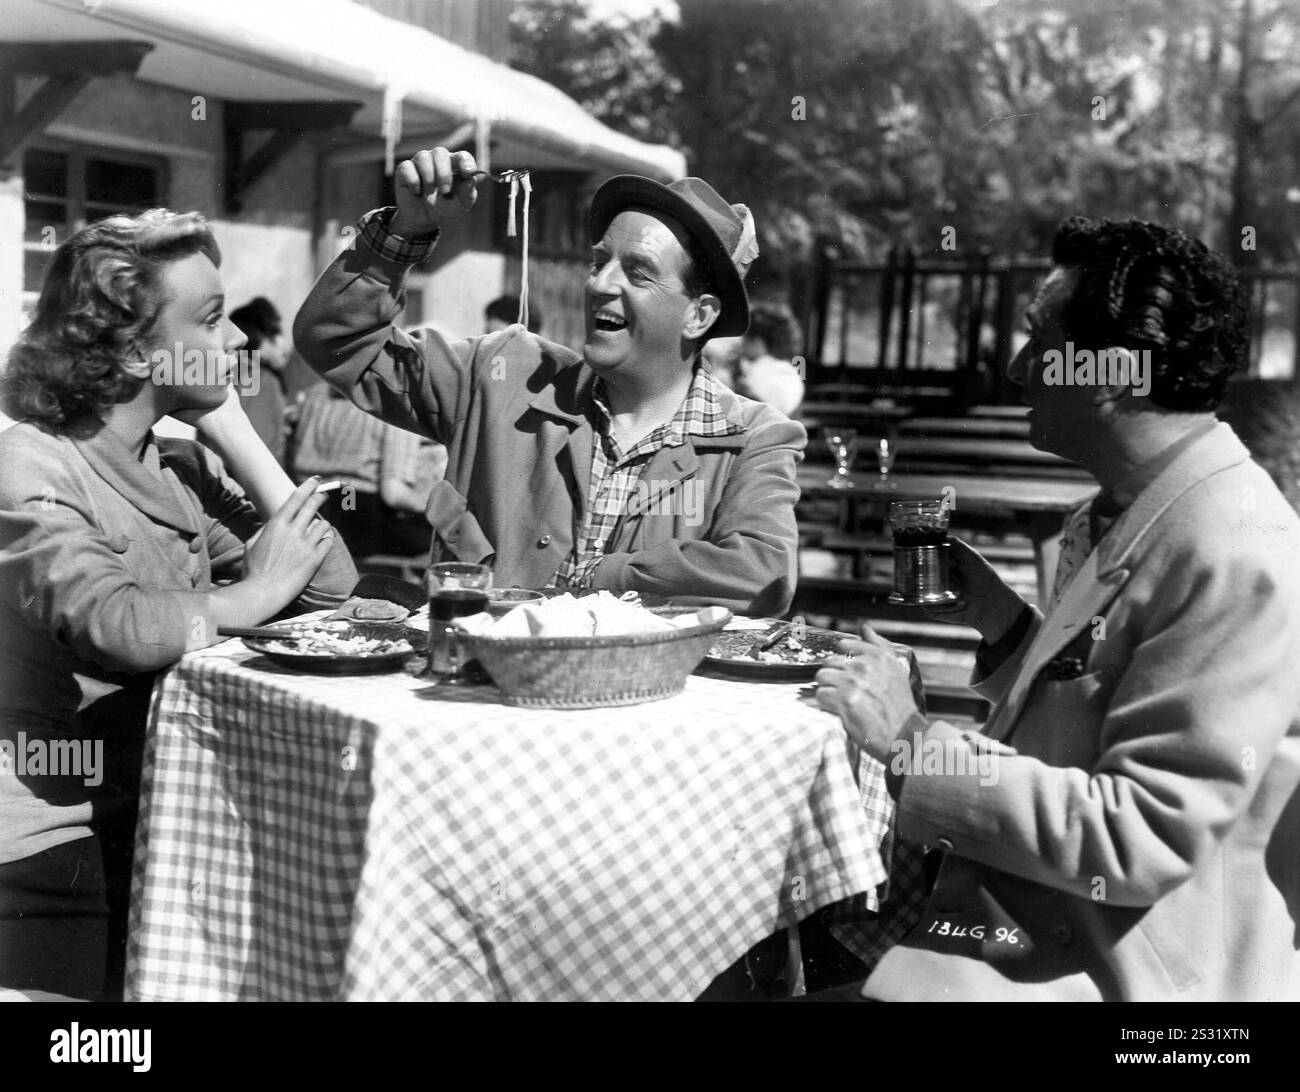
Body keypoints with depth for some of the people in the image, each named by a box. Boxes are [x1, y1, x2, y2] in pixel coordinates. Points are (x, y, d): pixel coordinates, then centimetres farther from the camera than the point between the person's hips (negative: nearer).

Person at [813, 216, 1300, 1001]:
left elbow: (1141, 840, -23)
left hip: (1111, 972, -8)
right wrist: (1002, 621, 3)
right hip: (1023, 924, 8)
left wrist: (915, 746, -21)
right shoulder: (1122, 515, 7)